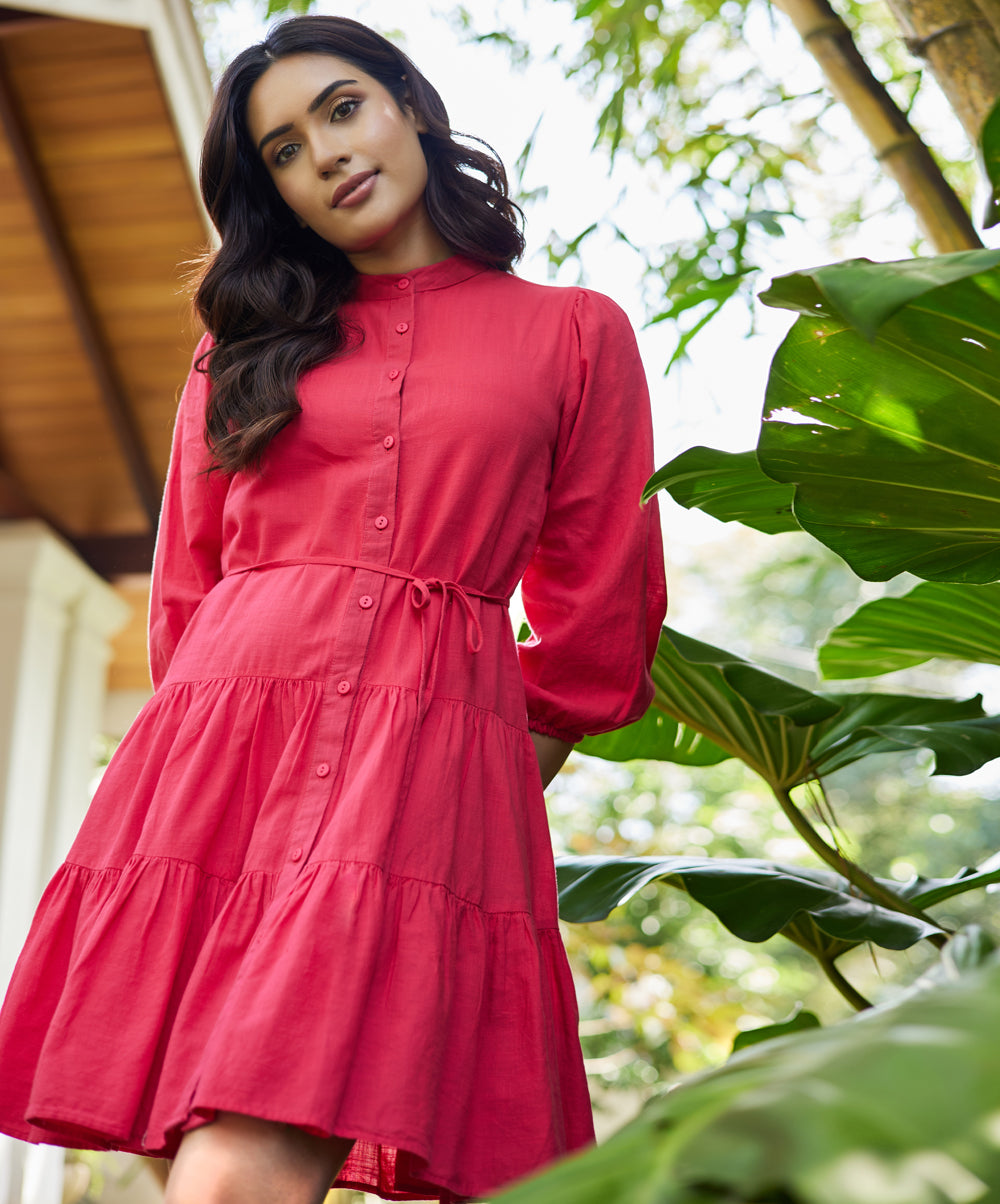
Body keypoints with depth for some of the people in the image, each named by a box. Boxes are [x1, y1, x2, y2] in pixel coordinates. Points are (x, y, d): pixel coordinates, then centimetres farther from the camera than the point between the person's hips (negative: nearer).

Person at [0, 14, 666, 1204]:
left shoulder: (575, 334, 14)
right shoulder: (248, 343, 21)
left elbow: (598, 616, 14)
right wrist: (219, 740, 15)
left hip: (430, 767, -3)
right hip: (215, 746, 4)